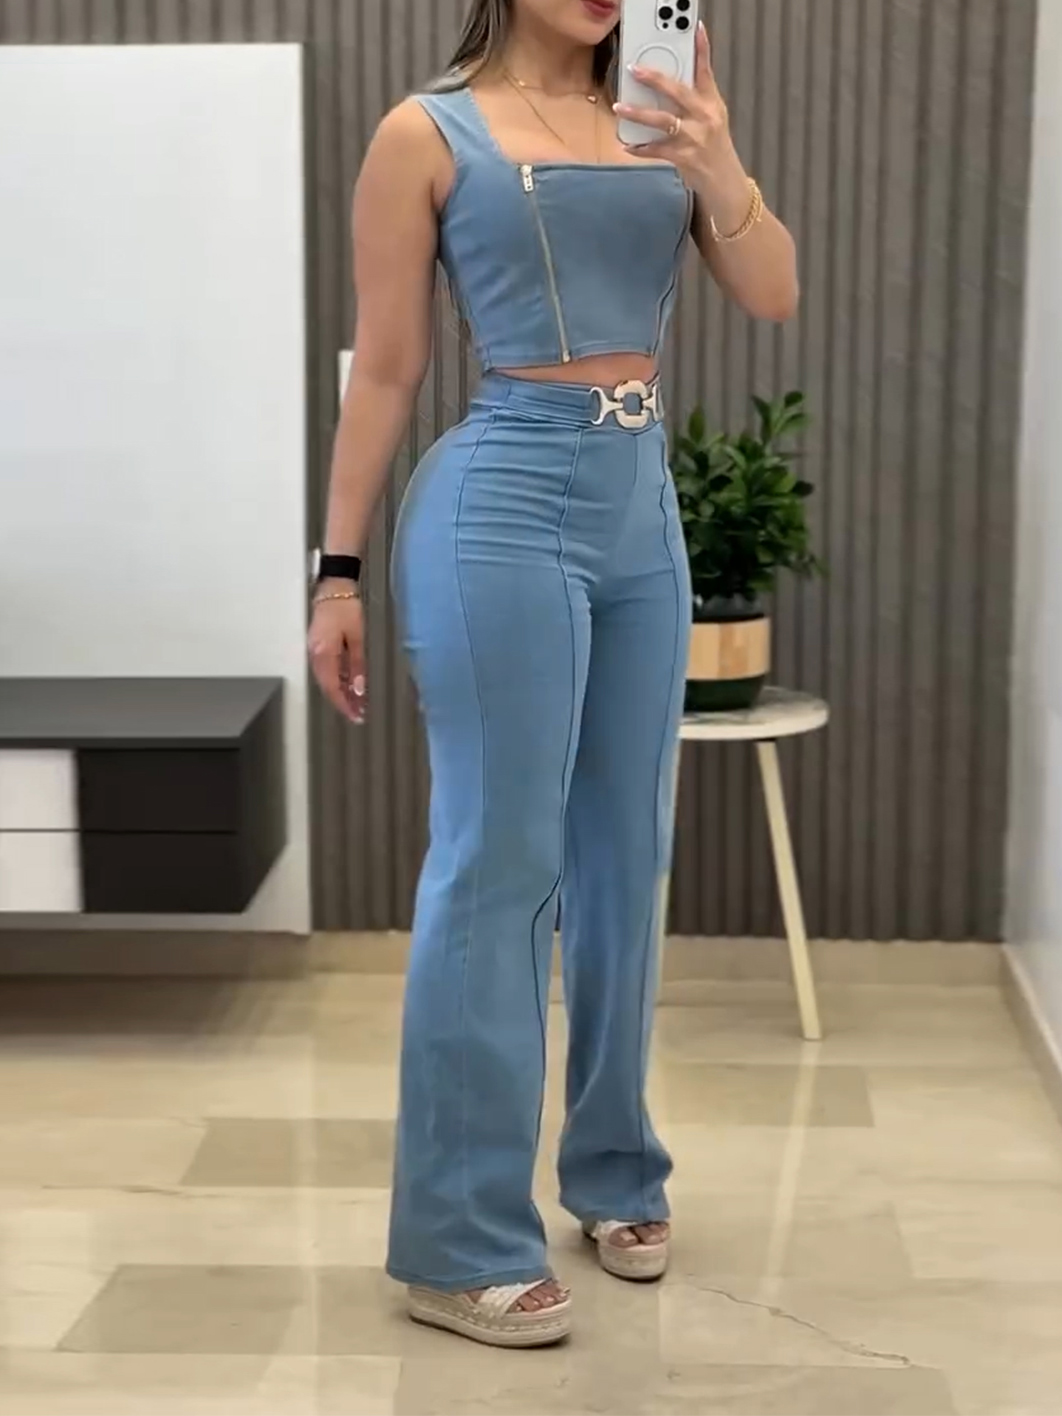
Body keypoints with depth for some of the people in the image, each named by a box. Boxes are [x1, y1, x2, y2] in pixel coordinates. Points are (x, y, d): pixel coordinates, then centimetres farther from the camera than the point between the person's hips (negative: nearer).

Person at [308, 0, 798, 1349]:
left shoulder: (660, 123, 9)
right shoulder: (428, 134, -2)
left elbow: (775, 296, 2)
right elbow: (384, 369, -2)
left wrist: (723, 169, -16)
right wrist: (338, 567, -2)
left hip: (643, 508, 6)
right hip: (503, 502, -5)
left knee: (623, 857, 13)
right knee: (497, 862, -5)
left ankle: (613, 1171, 29)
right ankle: (458, 1241, 4)